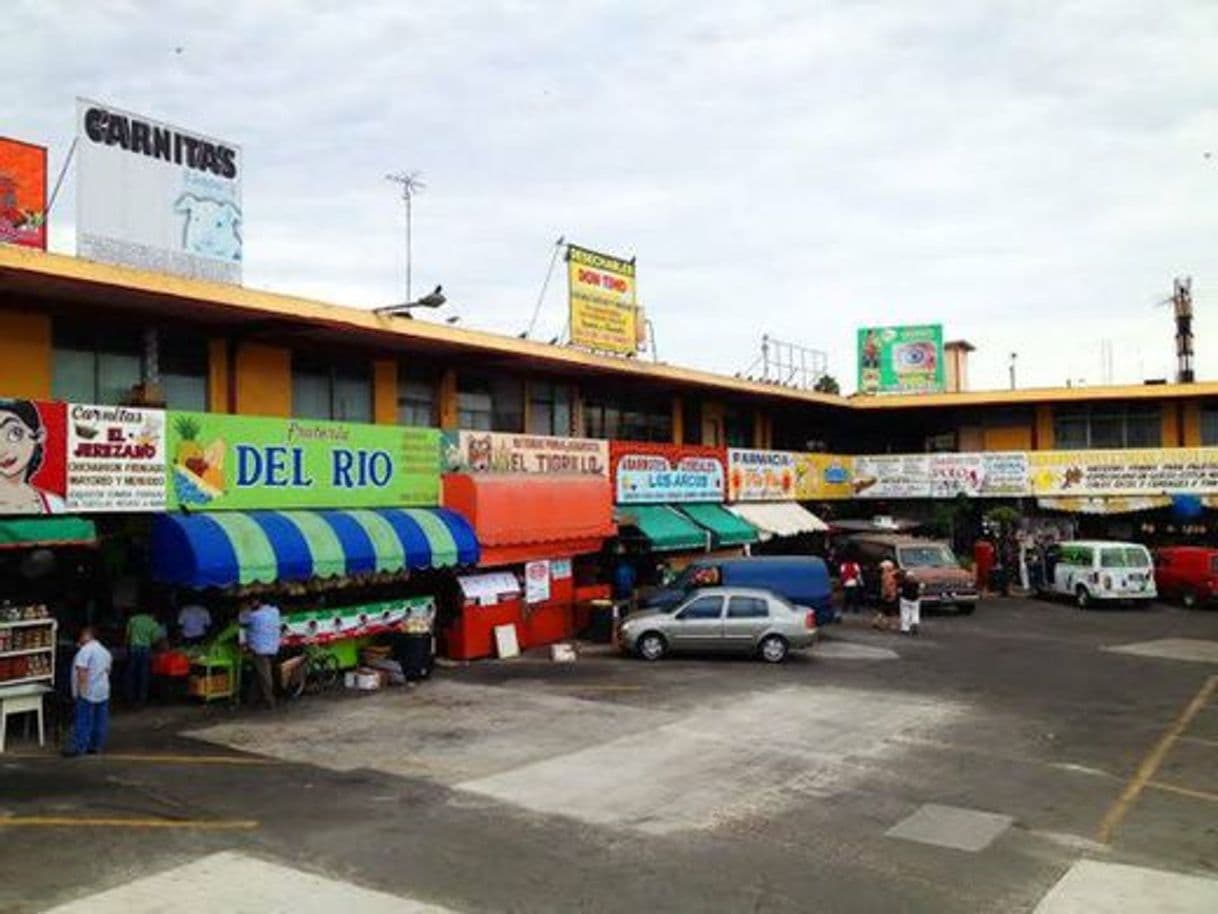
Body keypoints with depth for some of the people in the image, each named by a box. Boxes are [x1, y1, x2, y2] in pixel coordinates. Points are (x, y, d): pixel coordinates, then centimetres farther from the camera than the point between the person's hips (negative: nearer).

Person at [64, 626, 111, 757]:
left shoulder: (85, 650, -13)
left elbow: (82, 672, -19)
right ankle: (98, 745, 13)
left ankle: (79, 747, -1)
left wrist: (80, 690, -17)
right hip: (103, 692, 8)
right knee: (100, 720, 9)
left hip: (88, 692, -8)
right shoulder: (105, 651, 14)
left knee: (83, 721, -3)